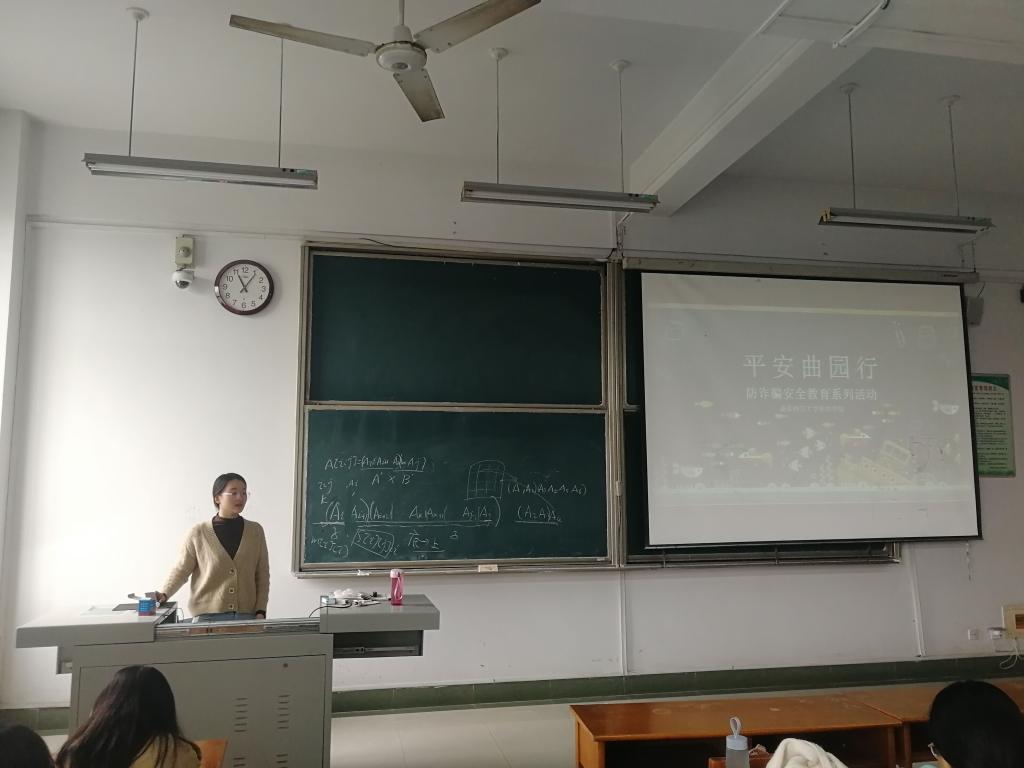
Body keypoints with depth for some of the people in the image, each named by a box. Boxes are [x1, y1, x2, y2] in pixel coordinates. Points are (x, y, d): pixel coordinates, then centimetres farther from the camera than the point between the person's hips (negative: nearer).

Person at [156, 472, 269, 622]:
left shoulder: (256, 531, 6)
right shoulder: (199, 533, 0)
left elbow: (262, 576, 7)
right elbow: (181, 570, 5)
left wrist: (260, 612, 0)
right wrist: (164, 594, -11)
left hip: (246, 617, 1)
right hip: (207, 617, -1)